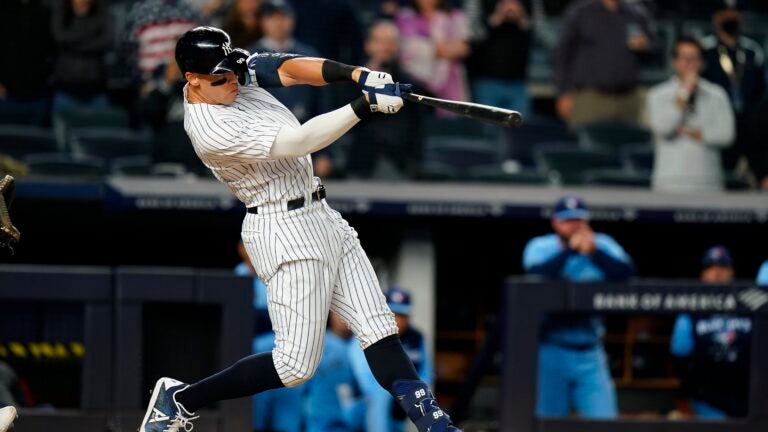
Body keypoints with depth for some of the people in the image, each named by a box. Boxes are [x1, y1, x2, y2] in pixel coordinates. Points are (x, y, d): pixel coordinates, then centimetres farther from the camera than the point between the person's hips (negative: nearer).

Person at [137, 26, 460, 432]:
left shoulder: (233, 75, 2)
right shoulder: (213, 130, -23)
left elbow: (288, 69, -7)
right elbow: (300, 141, -28)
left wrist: (356, 75, -23)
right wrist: (364, 106, -32)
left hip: (320, 217, 9)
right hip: (285, 232, -9)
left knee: (379, 329, 1)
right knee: (296, 365, -7)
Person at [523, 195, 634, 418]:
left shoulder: (602, 245, 5)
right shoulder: (540, 247, 2)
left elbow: (626, 272, -12)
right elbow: (537, 275, -19)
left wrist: (594, 252, -23)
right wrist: (570, 250, -20)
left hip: (590, 352, 2)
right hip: (550, 350, -1)